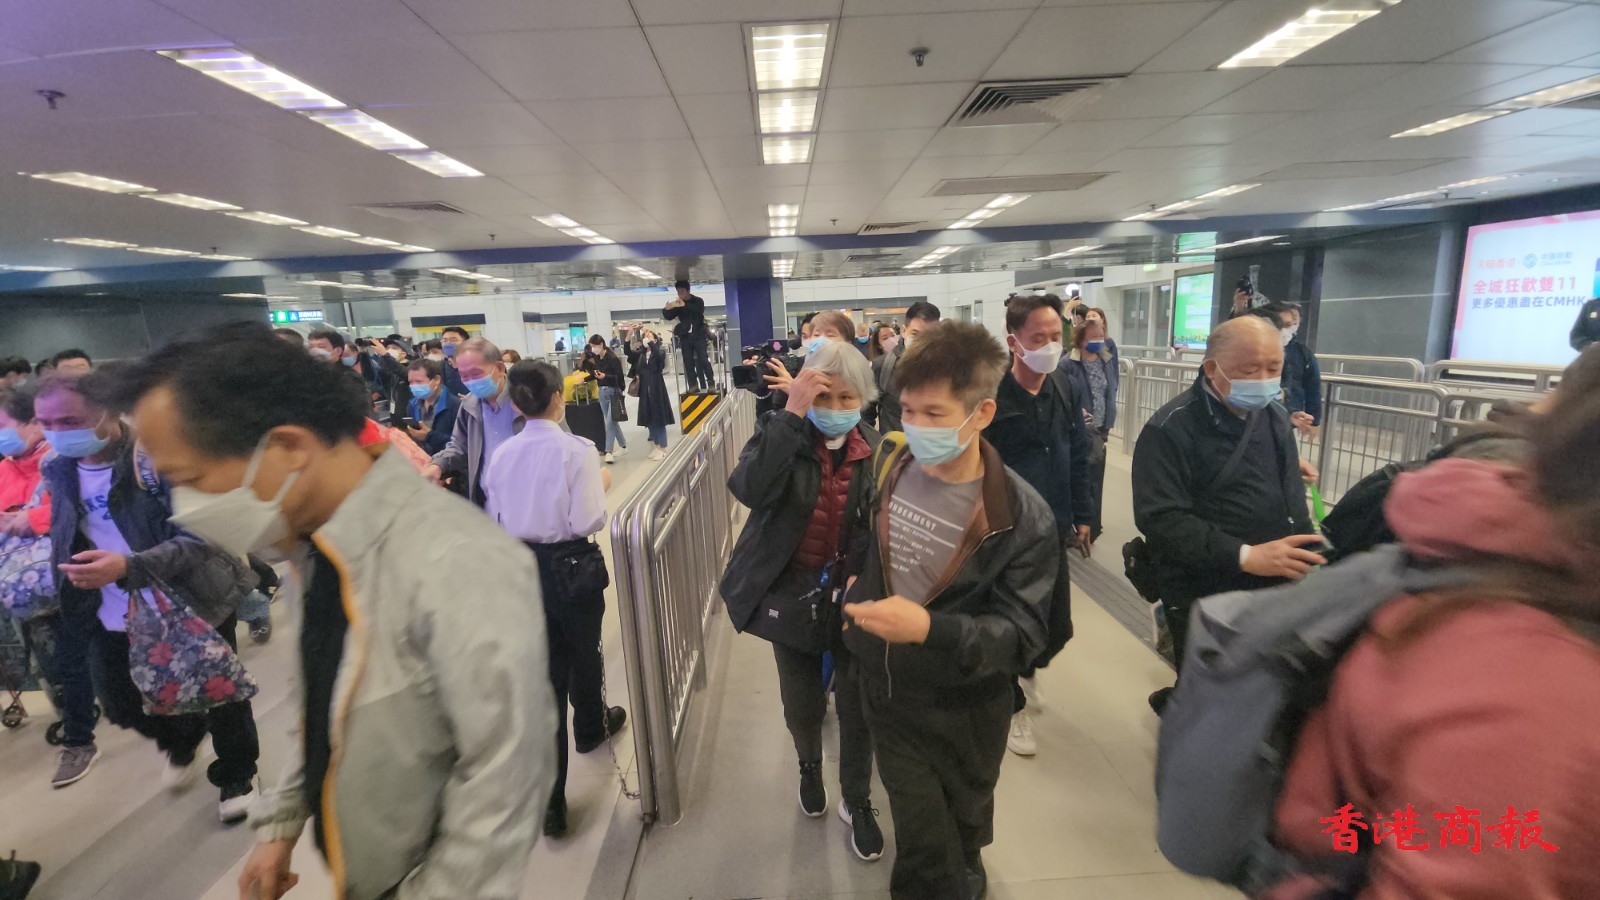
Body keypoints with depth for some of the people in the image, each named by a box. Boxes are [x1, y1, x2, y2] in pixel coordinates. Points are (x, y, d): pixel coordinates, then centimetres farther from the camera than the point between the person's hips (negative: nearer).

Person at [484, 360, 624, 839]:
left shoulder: (503, 453, -2)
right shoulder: (576, 450, -17)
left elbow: (497, 518, 5)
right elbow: (588, 521, -19)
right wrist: (601, 489, -1)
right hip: (569, 565, -4)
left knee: (544, 668, 10)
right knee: (583, 654, 22)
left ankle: (550, 798, 15)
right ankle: (591, 727, 50)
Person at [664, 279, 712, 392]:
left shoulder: (698, 301, 0)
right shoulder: (677, 304, 9)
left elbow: (699, 311, -22)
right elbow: (669, 317, 6)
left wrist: (685, 305, -36)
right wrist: (666, 310, -18)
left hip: (698, 335, -3)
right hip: (685, 337, 3)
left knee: (703, 360, -9)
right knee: (688, 362, 0)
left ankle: (710, 383, -2)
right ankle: (693, 385, 5)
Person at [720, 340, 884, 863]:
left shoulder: (877, 450, -7)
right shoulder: (782, 435, -12)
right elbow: (748, 489, -33)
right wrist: (790, 414, -35)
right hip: (791, 597, 0)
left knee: (860, 705, 14)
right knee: (802, 705, 17)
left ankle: (857, 801, 41)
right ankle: (809, 767, 52)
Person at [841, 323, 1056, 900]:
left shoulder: (1023, 518, -23)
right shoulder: (886, 470, -9)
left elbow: (1022, 634, -23)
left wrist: (930, 629, -37)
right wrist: (855, 598, 2)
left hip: (963, 710, -2)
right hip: (884, 689, 2)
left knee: (961, 831, 26)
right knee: (923, 847, 15)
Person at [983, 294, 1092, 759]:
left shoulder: (1067, 390, 0)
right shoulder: (989, 395, -19)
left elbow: (1079, 456, 10)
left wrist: (1082, 516, 12)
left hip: (1053, 532, 6)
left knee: (1058, 626, 15)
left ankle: (1026, 671, 49)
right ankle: (1014, 708, 35)